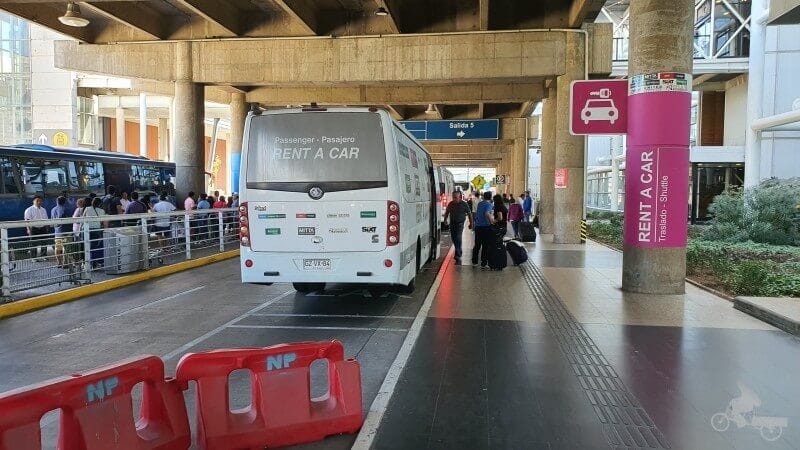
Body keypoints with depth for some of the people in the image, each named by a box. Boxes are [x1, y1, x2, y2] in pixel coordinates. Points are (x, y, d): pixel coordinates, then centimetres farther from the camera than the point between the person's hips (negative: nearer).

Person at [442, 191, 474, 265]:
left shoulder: (464, 204, -8)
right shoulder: (450, 204, 1)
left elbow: (469, 214, 1)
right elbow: (447, 212, 17)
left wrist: (471, 223, 5)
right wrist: (445, 220, 7)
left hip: (460, 223, -5)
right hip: (452, 223, 5)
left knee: (458, 238, -16)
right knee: (453, 238, 12)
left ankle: (458, 256, -18)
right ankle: (458, 252, 36)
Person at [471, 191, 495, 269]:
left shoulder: (480, 203, 12)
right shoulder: (488, 204, -10)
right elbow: (487, 214, -27)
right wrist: (492, 220, -16)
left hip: (477, 226, 7)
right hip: (485, 227, -7)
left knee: (477, 245, 16)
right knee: (485, 246, -1)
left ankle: (474, 261, 20)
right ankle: (484, 263, 0)